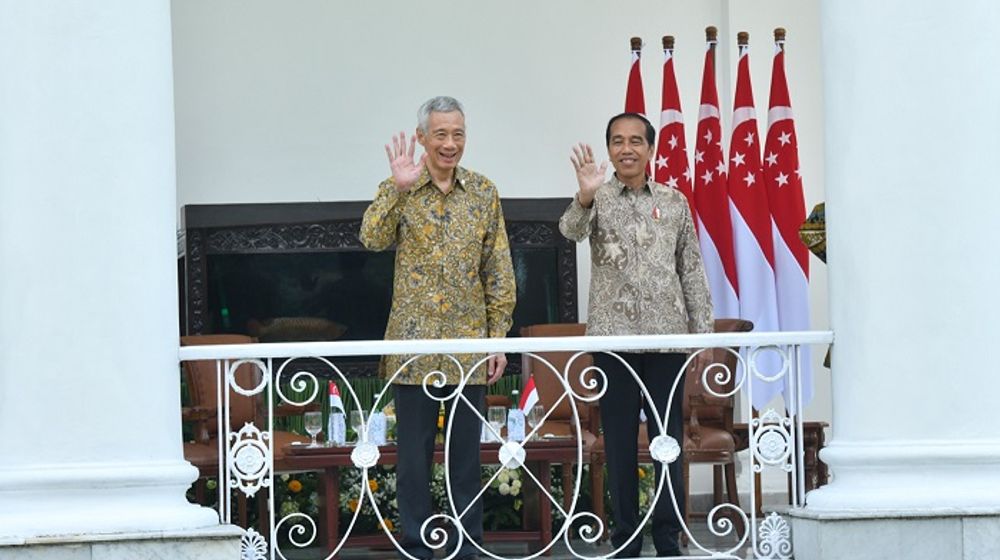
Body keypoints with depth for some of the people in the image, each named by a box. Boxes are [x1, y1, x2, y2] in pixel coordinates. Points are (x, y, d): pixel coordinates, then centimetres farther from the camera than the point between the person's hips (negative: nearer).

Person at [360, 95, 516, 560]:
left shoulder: (483, 192, 6)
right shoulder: (399, 189, 0)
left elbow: (500, 273, 6)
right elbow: (373, 239, -19)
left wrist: (499, 337, 1)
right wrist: (399, 187, -27)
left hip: (470, 346, 2)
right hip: (414, 343, -2)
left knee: (466, 456, 8)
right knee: (414, 456, 3)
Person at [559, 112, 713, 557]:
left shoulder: (674, 202, 9)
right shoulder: (598, 199, 3)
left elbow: (692, 272, 11)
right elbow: (571, 230, -19)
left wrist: (702, 332, 5)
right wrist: (585, 197, -40)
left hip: (667, 336, 1)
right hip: (614, 335, -1)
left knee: (669, 438, 2)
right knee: (619, 440, 2)